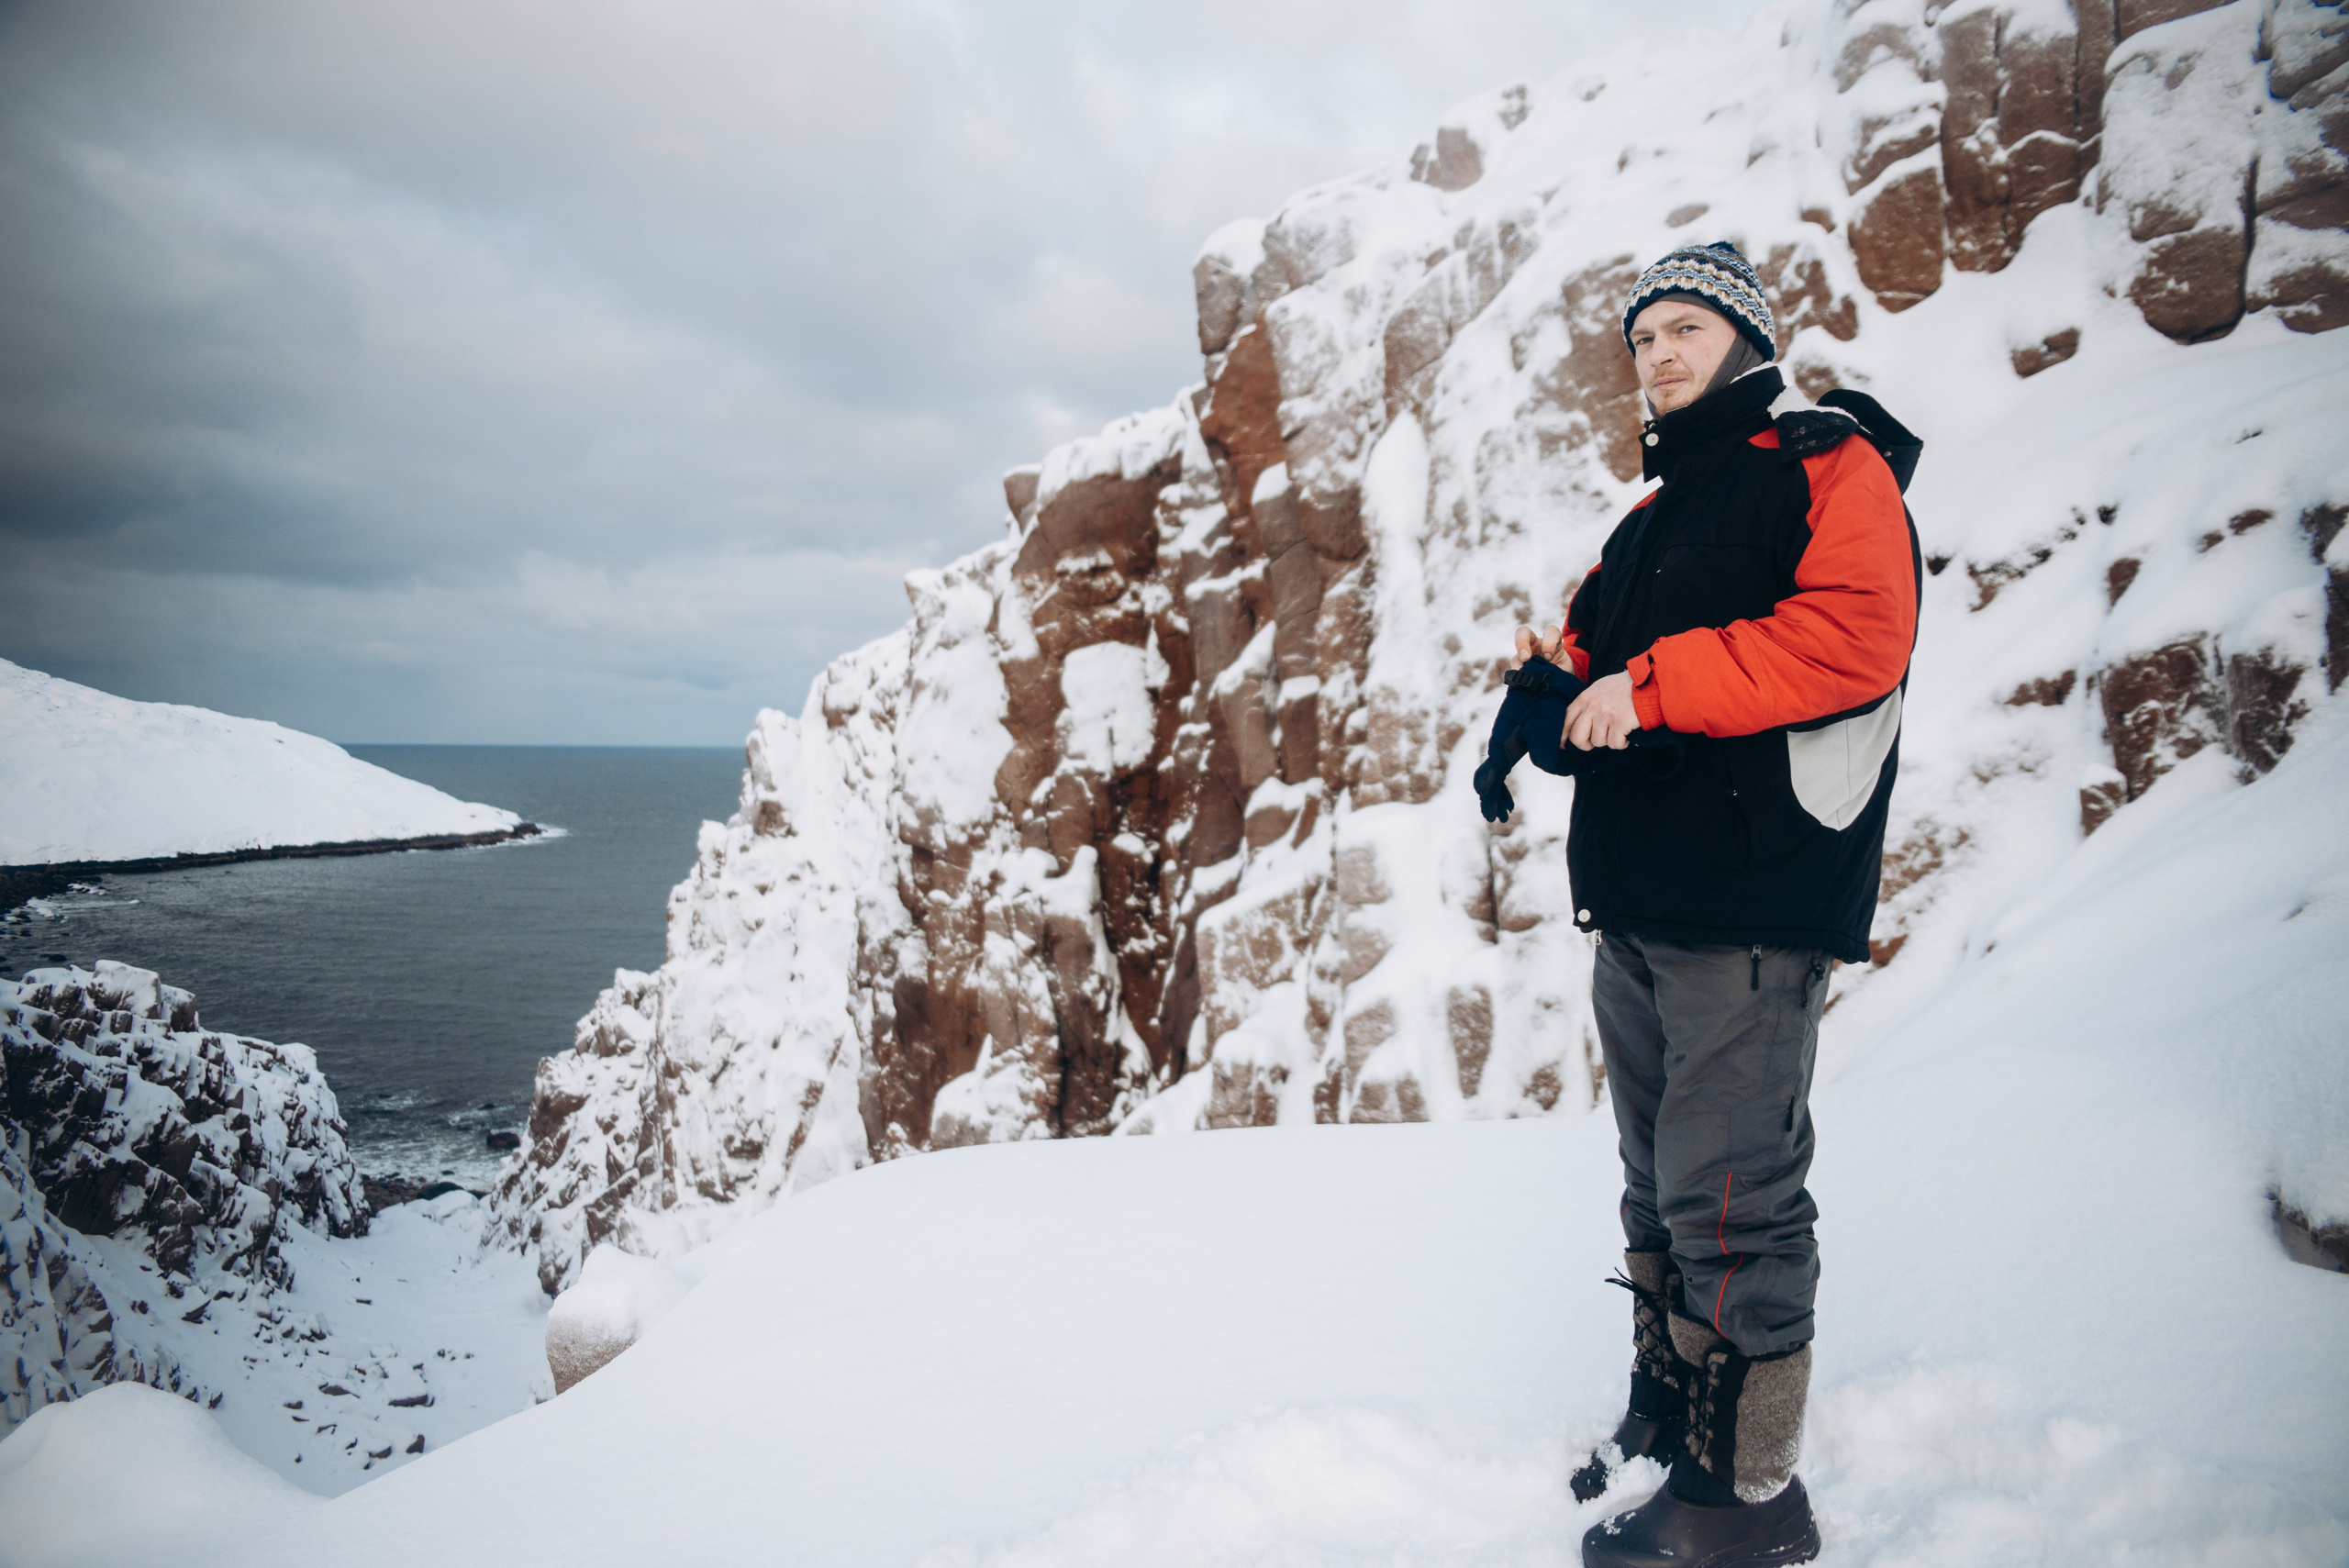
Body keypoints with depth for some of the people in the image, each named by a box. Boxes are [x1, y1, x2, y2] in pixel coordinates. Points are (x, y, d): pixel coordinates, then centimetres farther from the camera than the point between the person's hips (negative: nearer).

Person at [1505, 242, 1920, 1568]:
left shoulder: (1830, 462, -2)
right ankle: (1665, 1423, 29)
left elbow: (1852, 637, -18)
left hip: (1752, 907, -8)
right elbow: (1618, 646, 29)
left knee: (1727, 1198, -6)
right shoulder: (1657, 514, 23)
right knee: (1661, 1188, 16)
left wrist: (1651, 683, -19)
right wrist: (1567, 664, 5)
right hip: (1636, 907, 9)